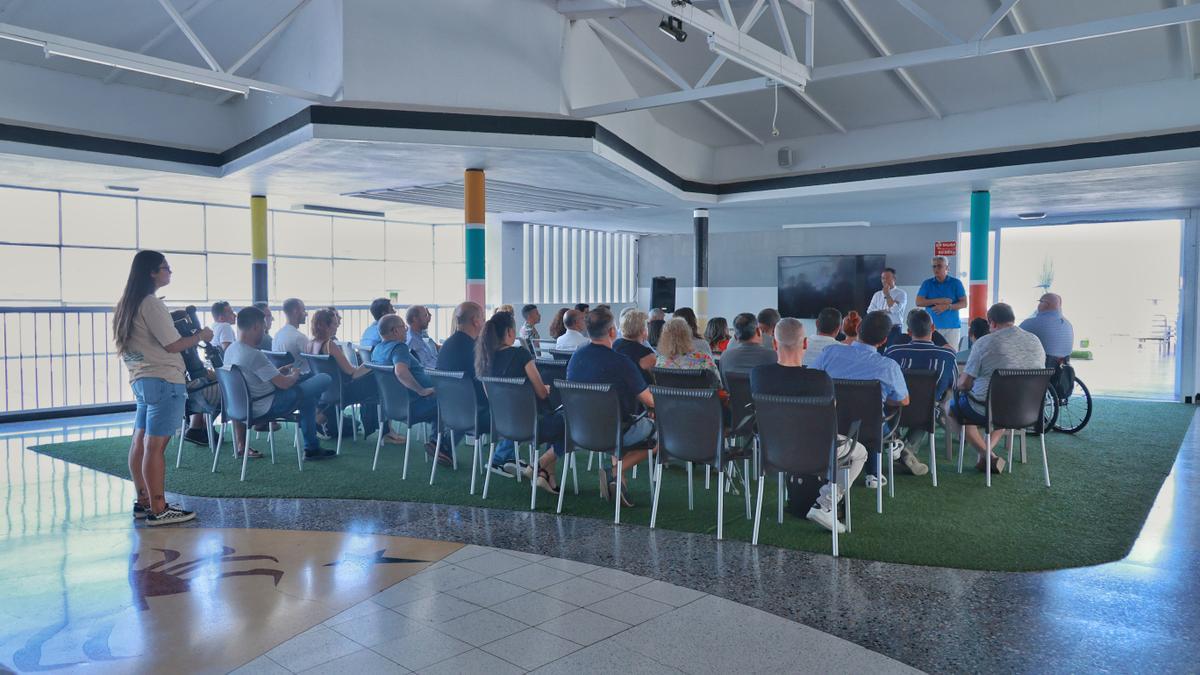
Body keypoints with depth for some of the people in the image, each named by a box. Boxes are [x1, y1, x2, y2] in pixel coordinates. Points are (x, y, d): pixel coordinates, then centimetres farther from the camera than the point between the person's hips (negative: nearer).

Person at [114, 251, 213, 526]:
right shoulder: (151, 303, -14)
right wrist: (201, 336, -1)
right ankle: (158, 510, -3)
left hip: (141, 379, 10)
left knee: (140, 443, 12)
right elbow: (172, 345, -15)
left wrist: (177, 320, 16)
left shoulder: (128, 304, 15)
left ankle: (143, 502, 19)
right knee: (155, 446, -7)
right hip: (164, 381, -10)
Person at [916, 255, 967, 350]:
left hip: (951, 326, 0)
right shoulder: (927, 283, 9)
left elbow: (964, 303, 1)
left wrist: (947, 306, -16)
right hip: (932, 326, 0)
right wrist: (939, 301, -10)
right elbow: (919, 302, -1)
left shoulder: (955, 283, 6)